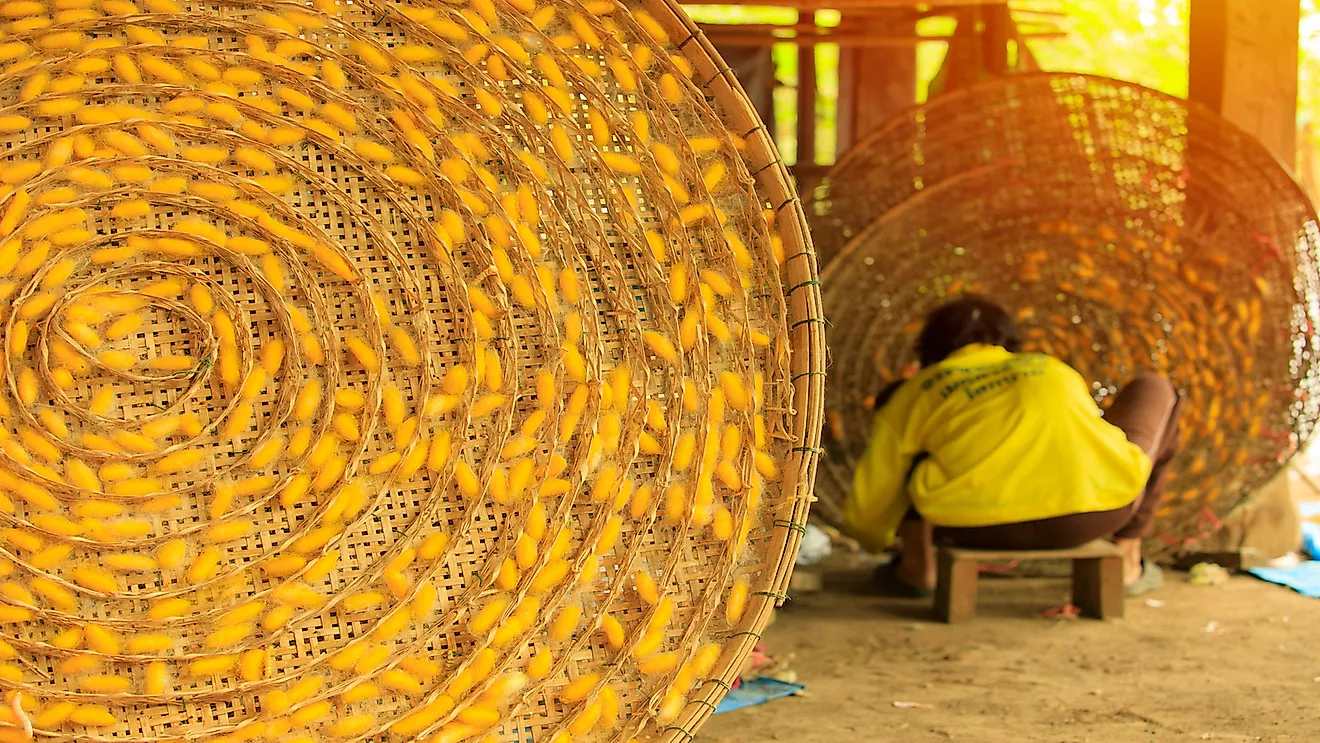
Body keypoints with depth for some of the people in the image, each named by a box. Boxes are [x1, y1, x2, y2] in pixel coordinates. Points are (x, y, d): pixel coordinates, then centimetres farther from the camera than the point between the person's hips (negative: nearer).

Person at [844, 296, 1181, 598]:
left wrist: (878, 540, 50)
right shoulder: (1060, 374, 33)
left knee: (893, 400, 30)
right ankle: (1127, 555, 25)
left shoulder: (920, 389, 24)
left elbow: (868, 507, 25)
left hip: (978, 522, -1)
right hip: (1096, 510, 1)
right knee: (1155, 391, 33)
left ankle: (918, 561, 20)